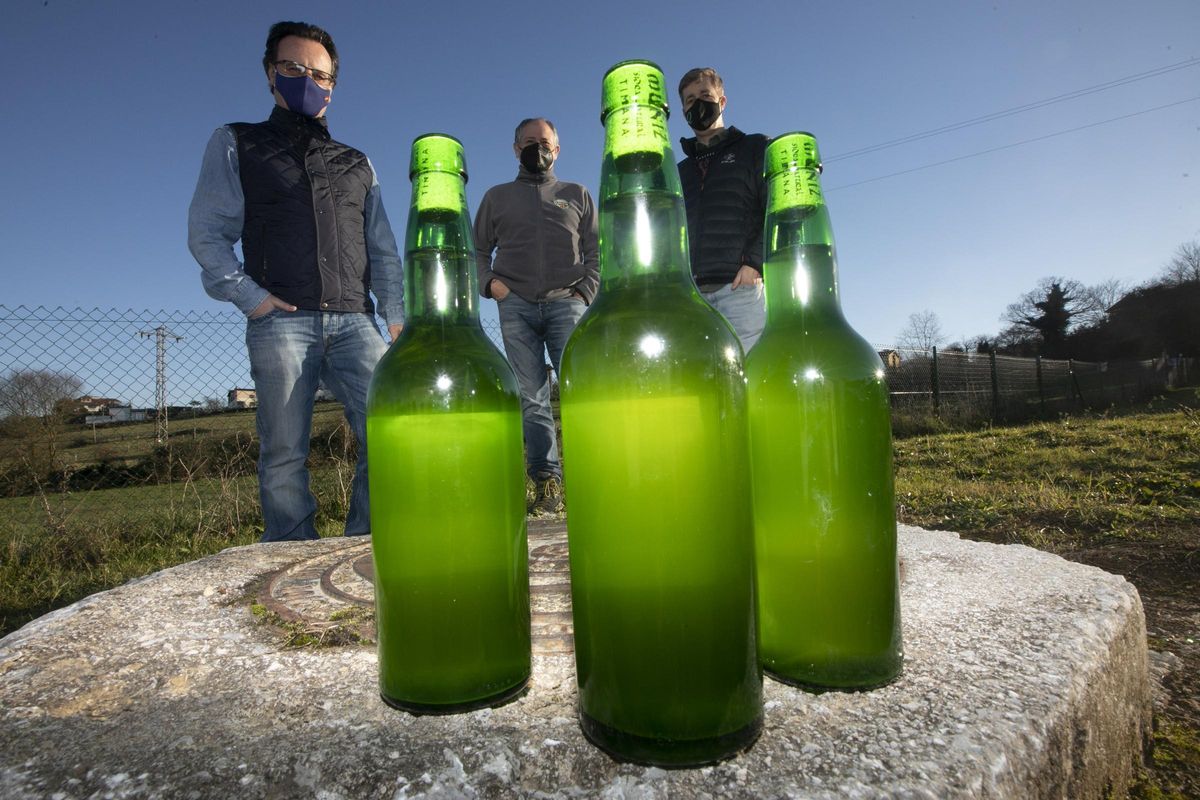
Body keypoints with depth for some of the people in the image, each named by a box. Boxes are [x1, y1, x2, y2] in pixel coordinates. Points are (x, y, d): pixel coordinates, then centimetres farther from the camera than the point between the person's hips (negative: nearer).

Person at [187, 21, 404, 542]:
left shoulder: (357, 163, 26)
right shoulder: (236, 145, 18)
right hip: (281, 320, -2)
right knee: (284, 457, -4)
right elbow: (207, 233, 10)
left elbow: (382, 249, 20)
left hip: (354, 322, 2)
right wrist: (248, 295, -7)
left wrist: (396, 315, 6)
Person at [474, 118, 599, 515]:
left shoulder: (577, 194, 21)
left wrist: (586, 290, -2)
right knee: (531, 398, -4)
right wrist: (489, 281, 0)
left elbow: (597, 250, 14)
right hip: (516, 306, 1)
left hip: (566, 304, -1)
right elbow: (477, 249, 20)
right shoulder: (497, 196, 23)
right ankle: (546, 482, -2)